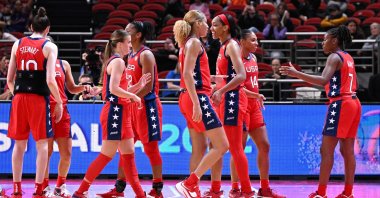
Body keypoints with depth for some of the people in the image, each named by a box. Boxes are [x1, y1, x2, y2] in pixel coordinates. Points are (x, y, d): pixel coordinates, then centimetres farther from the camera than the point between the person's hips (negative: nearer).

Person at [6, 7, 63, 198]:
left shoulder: (18, 44, 9)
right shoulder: (49, 47, -2)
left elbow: (9, 79, 8)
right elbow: (50, 80, -11)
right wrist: (59, 103, -1)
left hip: (19, 98, 4)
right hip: (39, 98, -4)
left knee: (19, 144, 11)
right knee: (42, 143, 3)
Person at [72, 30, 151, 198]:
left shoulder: (114, 61, 17)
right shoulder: (118, 62, -12)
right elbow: (114, 89, -23)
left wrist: (138, 86, 10)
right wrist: (133, 96, -12)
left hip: (120, 113, 10)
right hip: (115, 112, -10)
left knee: (129, 154, 8)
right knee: (107, 155, -7)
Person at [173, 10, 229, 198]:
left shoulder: (188, 43, 18)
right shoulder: (194, 42, -10)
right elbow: (187, 74, -19)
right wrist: (196, 103, -25)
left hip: (190, 99, 10)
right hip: (198, 98, -10)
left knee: (199, 149, 11)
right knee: (221, 145, -9)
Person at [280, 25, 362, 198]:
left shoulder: (334, 57, -10)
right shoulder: (348, 58, 16)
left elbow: (323, 80, -25)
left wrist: (296, 74, -28)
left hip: (340, 104, -9)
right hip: (353, 102, 9)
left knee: (326, 150, -7)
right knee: (347, 150, 10)